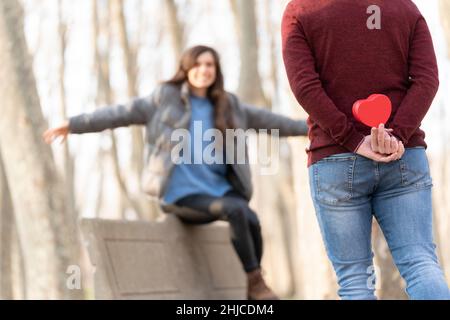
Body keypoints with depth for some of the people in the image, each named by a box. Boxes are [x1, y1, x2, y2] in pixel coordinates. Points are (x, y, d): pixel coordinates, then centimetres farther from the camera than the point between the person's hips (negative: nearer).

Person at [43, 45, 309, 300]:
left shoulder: (228, 105, 15)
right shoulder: (167, 97, 3)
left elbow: (265, 119, 23)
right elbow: (124, 113, -1)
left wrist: (308, 127, 25)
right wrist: (75, 124, -10)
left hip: (219, 189, 4)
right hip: (182, 193, -4)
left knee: (252, 220, -25)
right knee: (236, 210, -30)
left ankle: (253, 292, -10)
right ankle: (256, 280, -18)